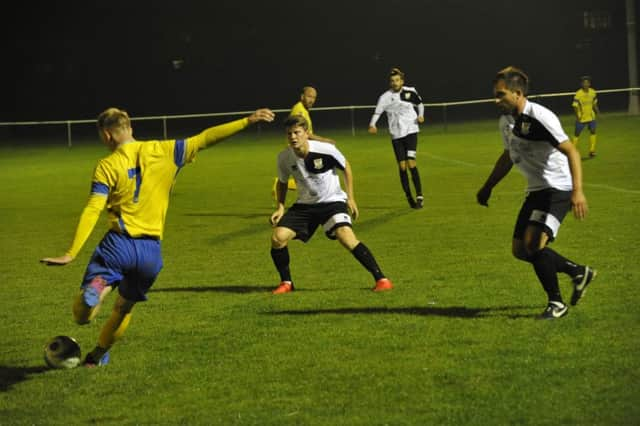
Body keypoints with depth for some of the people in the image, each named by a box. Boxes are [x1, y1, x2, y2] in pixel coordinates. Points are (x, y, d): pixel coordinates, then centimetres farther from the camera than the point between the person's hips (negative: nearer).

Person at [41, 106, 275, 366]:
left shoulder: (107, 166, -3)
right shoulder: (163, 152, 5)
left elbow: (92, 211, -12)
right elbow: (205, 139, 6)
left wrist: (71, 254, -17)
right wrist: (247, 121, 11)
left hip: (119, 244, -4)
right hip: (151, 251, 4)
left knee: (82, 315, -8)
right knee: (124, 307, 28)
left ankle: (95, 289, -38)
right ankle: (98, 354, 39)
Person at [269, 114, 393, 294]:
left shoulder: (326, 150, -21)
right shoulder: (284, 158, -11)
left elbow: (346, 168, -2)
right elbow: (282, 182, 10)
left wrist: (350, 198, -2)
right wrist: (280, 207, -1)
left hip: (332, 201, -4)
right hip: (304, 205, 4)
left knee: (346, 237, -28)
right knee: (278, 237, -15)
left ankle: (381, 279, -19)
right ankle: (286, 283, 7)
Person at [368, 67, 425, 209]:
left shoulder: (410, 92, 0)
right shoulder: (385, 97, -5)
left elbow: (419, 104, 18)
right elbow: (377, 112, -9)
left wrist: (421, 115, 1)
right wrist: (372, 125, -27)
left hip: (411, 132, -1)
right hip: (396, 135, 1)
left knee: (411, 163, -14)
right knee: (402, 166, 0)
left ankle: (419, 196, -8)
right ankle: (409, 198, 13)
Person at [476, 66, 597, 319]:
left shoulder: (540, 117, -21)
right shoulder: (506, 122, 7)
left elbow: (571, 152, -24)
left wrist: (577, 191, -34)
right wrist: (488, 187, 28)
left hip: (557, 188, -9)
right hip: (535, 191, 9)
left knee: (533, 242, -23)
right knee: (520, 249, 7)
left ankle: (556, 302, -7)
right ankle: (578, 272, 24)